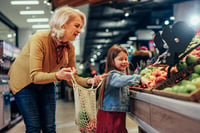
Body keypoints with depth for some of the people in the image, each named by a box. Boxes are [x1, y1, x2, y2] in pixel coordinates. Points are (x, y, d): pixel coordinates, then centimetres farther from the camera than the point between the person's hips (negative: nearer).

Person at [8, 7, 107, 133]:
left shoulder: (70, 48, -13)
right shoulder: (39, 39, -30)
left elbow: (72, 77, -6)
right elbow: (34, 76, -34)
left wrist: (89, 81, -26)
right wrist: (57, 76, -51)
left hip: (46, 84, 5)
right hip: (24, 82, -5)